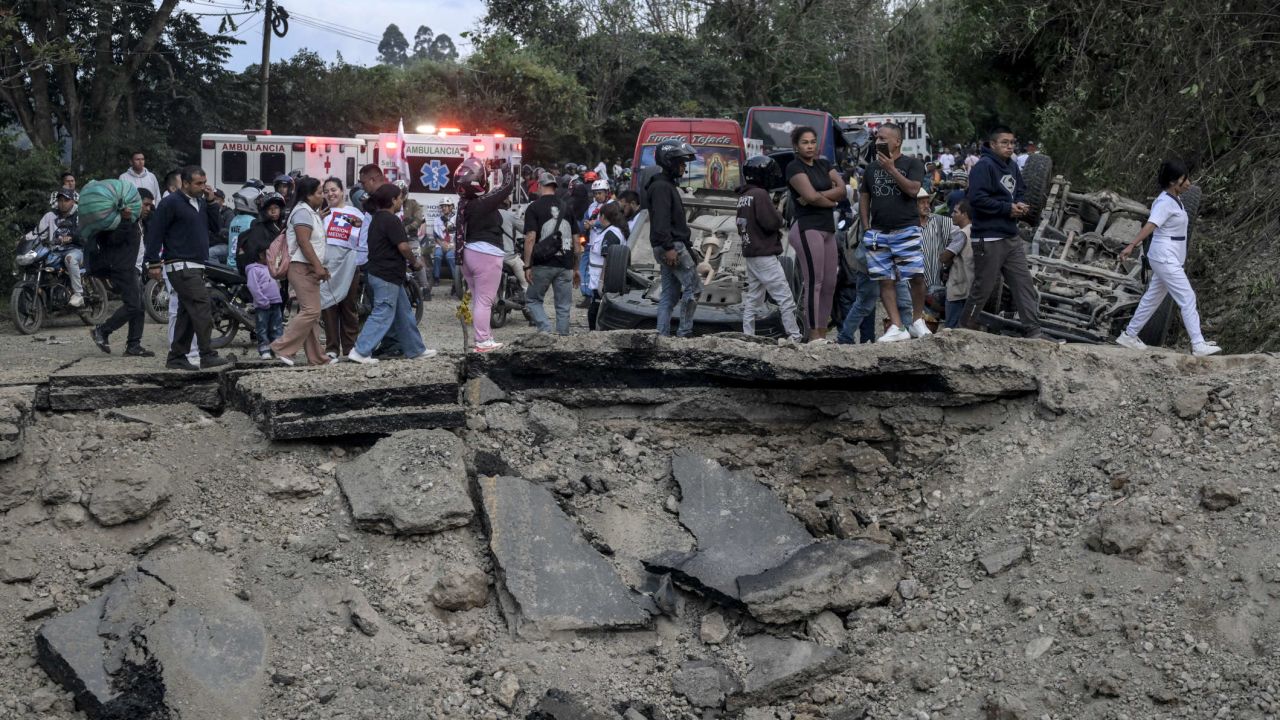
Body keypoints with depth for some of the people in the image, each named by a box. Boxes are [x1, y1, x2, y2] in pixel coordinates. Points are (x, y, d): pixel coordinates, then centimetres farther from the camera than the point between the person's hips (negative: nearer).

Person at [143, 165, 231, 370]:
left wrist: (211, 203, 4)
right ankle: (207, 355, -15)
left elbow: (214, 229, 14)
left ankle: (176, 357, 14)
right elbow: (155, 231, -9)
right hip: (180, 266, -9)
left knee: (187, 312, 9)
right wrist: (153, 263, -13)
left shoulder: (200, 202, 17)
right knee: (202, 307, -15)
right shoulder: (171, 202, -8)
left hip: (196, 266, 9)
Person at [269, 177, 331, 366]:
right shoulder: (303, 212, -12)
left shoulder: (311, 212, 21)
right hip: (302, 267, -11)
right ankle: (282, 348, -13)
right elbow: (303, 242, -21)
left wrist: (320, 267, 20)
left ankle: (316, 356, 11)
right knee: (311, 311, -16)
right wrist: (318, 266, -23)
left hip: (309, 269, 11)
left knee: (310, 313, 9)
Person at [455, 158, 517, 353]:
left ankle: (483, 335, 23)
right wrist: (507, 169, 5)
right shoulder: (485, 202, -18)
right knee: (485, 300, -4)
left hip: (469, 252, 8)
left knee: (478, 299, 16)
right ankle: (483, 341, -2)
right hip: (487, 255, -8)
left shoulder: (464, 203, 2)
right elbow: (508, 186, -13)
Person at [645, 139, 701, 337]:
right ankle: (684, 332, -8)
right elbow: (660, 221, -21)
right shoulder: (661, 187, -11)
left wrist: (686, 246, 24)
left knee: (669, 295, 9)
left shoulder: (668, 185, 22)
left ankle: (663, 334, 8)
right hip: (673, 246, -11)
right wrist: (669, 247, -27)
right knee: (693, 286, -9)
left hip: (669, 248, 11)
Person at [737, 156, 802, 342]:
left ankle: (747, 335, 14)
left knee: (753, 299, 14)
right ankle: (795, 336, -5)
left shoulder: (743, 196, 13)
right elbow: (771, 222, -22)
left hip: (749, 254, 9)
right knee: (785, 298, -6)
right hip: (765, 255, -9)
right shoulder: (760, 194, -15)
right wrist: (781, 218, 0)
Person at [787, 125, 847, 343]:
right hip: (808, 228, -8)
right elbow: (812, 196, -17)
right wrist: (832, 201, 1)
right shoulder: (795, 167, -4)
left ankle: (822, 334, 11)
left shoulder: (824, 164, 18)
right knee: (814, 281, -11)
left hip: (828, 228, 8)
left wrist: (819, 196, -11)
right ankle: (814, 336, -10)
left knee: (829, 284, 6)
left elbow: (842, 189, 3)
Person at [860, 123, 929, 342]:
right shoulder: (872, 167, 17)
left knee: (916, 277, -10)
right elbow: (865, 198, 20)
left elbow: (913, 189, -13)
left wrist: (891, 169, -13)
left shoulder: (912, 164, 3)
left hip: (906, 229, -4)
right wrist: (866, 227, 9)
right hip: (878, 232, 4)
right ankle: (897, 327, 1)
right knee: (885, 281, -1)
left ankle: (917, 321, 8)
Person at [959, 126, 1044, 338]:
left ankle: (1033, 331, 6)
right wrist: (1008, 208, -17)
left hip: (1011, 237, 8)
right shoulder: (984, 167, -13)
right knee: (984, 287, -1)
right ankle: (965, 327, 14)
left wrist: (1021, 205, 1)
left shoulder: (1012, 166, 13)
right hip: (988, 239, -8)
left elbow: (1021, 192, 25)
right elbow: (977, 199, -22)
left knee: (1024, 283, 5)